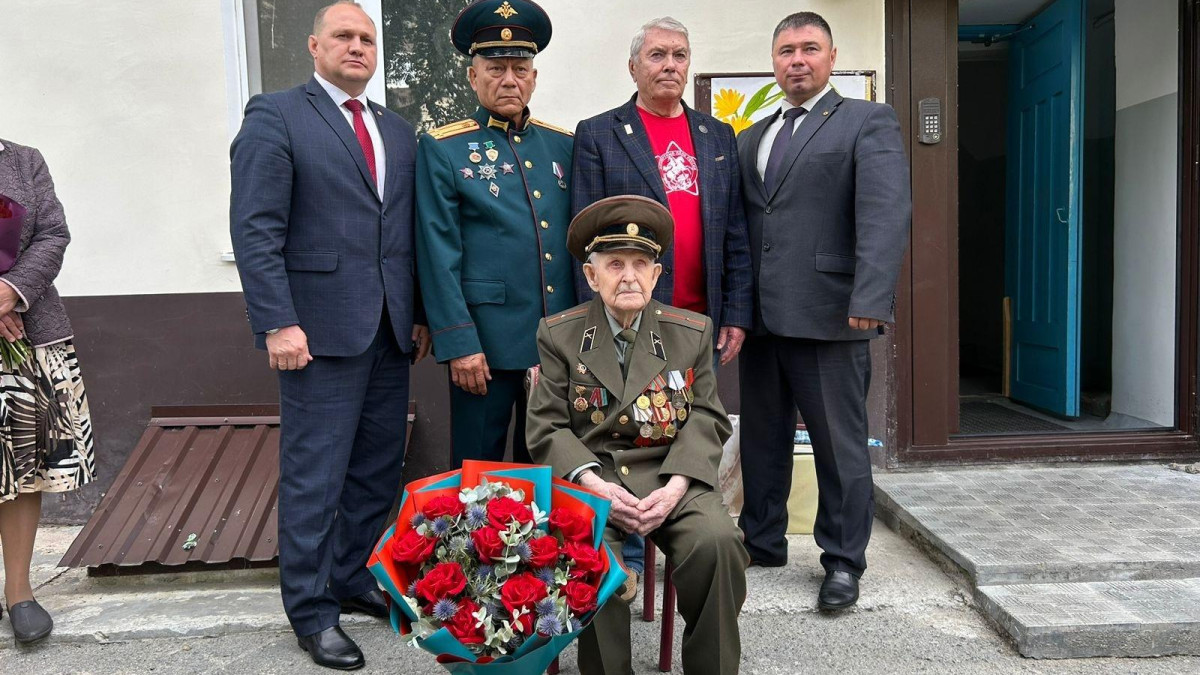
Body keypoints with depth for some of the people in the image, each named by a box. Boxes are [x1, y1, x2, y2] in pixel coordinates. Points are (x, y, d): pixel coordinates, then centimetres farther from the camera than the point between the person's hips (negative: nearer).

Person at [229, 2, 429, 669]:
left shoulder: (399, 131, 16)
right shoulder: (276, 115, -2)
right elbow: (256, 230, -10)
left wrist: (420, 314, 10)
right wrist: (278, 323, -16)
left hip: (391, 331, 6)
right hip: (321, 329, -6)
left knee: (380, 467, 12)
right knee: (316, 475, 2)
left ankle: (353, 577, 29)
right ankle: (312, 609, 17)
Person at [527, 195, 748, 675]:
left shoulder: (692, 331, 10)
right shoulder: (559, 335, 6)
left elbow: (707, 421, 5)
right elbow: (547, 428, 2)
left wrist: (675, 487, -12)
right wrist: (595, 484, -15)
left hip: (671, 476, 1)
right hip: (588, 476, -1)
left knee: (717, 541, -27)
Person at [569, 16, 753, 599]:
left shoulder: (718, 137, 14)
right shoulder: (598, 135, 2)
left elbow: (735, 234, 11)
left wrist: (736, 314, 5)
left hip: (702, 323, 4)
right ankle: (625, 562, 16)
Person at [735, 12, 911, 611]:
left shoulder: (868, 122, 1)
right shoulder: (751, 138, 19)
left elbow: (886, 212, -12)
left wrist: (871, 299, -25)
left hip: (828, 313, -5)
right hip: (760, 315, 6)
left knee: (839, 443, 3)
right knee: (761, 437, 14)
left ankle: (843, 562, 17)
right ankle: (762, 542, 30)